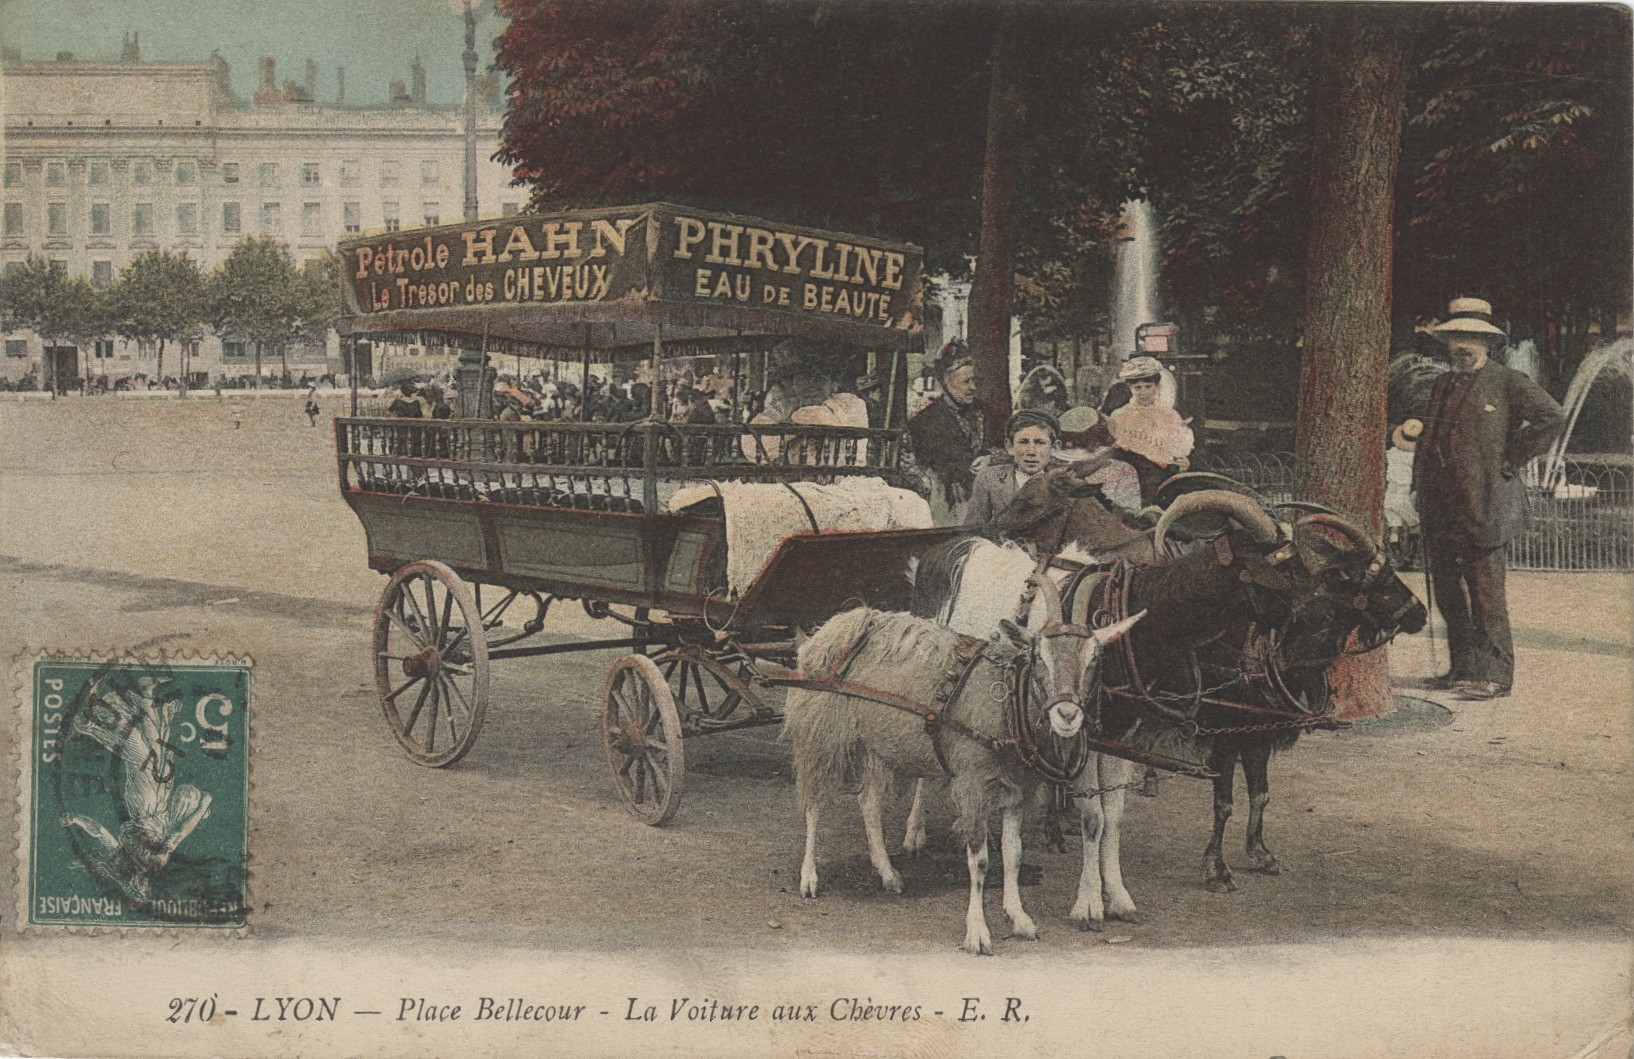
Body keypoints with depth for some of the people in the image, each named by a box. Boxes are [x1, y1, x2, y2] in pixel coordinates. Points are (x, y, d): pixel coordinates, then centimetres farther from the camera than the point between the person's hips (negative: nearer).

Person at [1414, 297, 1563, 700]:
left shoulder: (1506, 381, -1)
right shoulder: (1442, 385, 20)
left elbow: (1550, 416, -10)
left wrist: (1510, 460, -9)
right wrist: (1422, 488, 15)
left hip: (1482, 505, -7)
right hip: (1440, 508, 7)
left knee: (1485, 591, -8)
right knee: (1447, 590, 10)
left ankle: (1494, 675, -5)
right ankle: (1464, 667, 20)